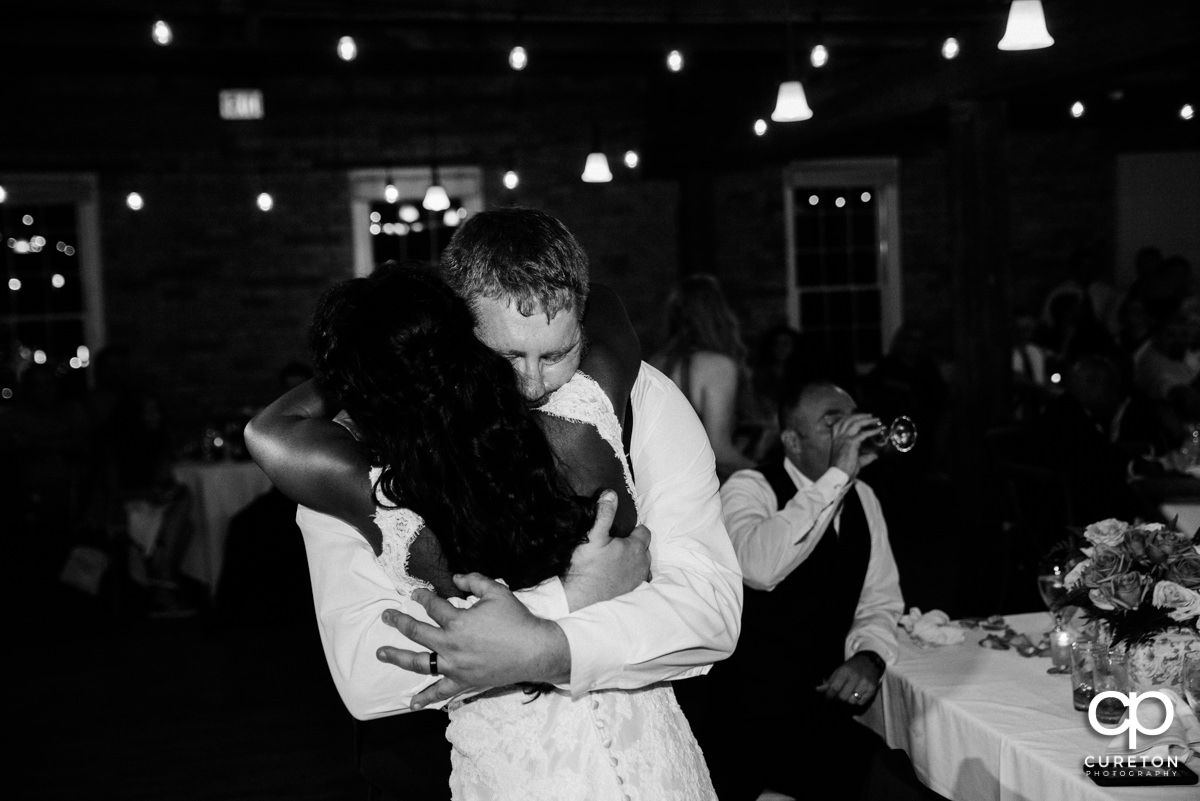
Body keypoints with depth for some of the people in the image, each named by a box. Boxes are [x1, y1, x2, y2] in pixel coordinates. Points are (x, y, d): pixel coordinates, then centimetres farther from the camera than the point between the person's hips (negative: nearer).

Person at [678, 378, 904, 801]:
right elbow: (760, 567, -32)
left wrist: (869, 656, -6)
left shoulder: (862, 499, 11)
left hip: (826, 702, 6)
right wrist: (838, 476, -28)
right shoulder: (748, 488, -10)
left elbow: (880, 602, 16)